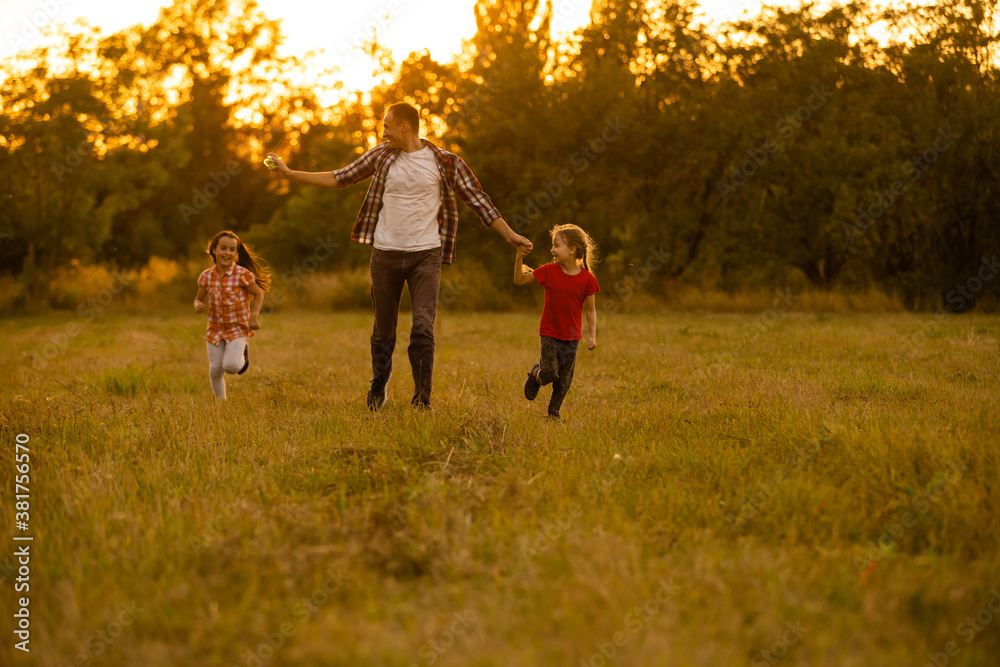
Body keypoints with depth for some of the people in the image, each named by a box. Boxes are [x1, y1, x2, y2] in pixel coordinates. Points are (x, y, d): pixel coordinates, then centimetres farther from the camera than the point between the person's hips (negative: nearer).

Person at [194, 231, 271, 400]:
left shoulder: (242, 274, -13)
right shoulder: (206, 276, -2)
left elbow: (258, 294, -4)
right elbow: (199, 299, 8)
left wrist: (254, 315, -18)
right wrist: (198, 305, -16)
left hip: (238, 328, -3)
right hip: (215, 329, 3)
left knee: (231, 366, -19)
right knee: (215, 370, 4)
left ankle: (242, 353, 17)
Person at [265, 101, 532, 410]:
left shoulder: (444, 162, -2)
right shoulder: (381, 155, 5)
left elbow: (477, 199, 2)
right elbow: (341, 178, 12)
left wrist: (510, 235, -2)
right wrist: (290, 173, 11)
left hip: (426, 254, -2)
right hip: (385, 254, 2)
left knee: (423, 327, -15)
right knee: (383, 330, 10)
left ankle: (422, 399, -5)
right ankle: (378, 389, 32)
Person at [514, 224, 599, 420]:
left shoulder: (587, 279, -7)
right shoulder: (549, 271, -5)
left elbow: (591, 309, 1)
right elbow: (519, 280, 1)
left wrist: (592, 335, -3)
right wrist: (519, 259, -12)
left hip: (572, 336, 1)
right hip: (549, 333, -1)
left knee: (564, 378, 6)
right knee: (549, 373, -11)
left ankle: (554, 412, 24)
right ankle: (535, 375, 24)